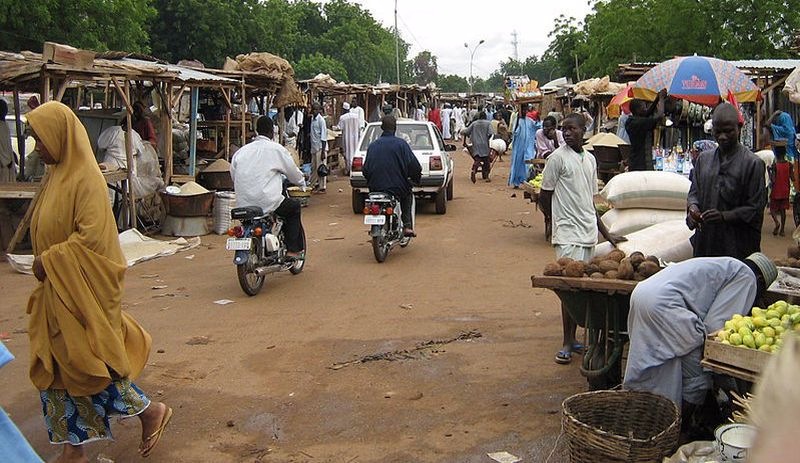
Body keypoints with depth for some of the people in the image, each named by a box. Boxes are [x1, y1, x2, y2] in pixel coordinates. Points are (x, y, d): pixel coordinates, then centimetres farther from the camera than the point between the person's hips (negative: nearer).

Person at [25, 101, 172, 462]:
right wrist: (44, 261, 5)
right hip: (58, 290, 9)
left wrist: (48, 260, -17)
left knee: (86, 360, 0)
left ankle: (150, 411, 18)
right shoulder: (59, 173, 10)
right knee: (56, 365, 11)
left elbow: (91, 236, -23)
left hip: (81, 289, -9)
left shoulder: (86, 178, -17)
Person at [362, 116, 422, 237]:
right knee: (408, 196, 29)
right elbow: (414, 165, -11)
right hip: (397, 187, -3)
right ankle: (408, 226, 14)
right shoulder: (401, 144, -7)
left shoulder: (372, 145, 5)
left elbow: (365, 169, 7)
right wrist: (416, 178, 9)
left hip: (375, 188, 4)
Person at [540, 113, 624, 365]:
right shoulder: (557, 158, -6)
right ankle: (567, 343, 0)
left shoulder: (590, 159, 14)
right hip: (568, 234, -6)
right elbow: (544, 197, -2)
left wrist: (607, 234, 19)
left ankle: (573, 338, 16)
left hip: (588, 233, 6)